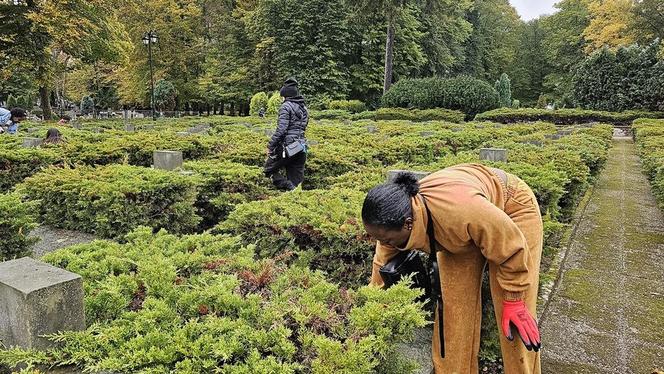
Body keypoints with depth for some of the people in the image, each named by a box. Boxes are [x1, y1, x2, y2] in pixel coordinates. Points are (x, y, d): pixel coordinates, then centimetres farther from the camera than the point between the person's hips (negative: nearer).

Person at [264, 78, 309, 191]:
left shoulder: (286, 106, -8)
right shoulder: (304, 108, 17)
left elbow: (281, 129, -16)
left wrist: (271, 146, -10)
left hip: (287, 147, -7)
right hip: (301, 148, 8)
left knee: (269, 169, 7)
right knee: (297, 182, 10)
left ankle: (290, 190, -9)